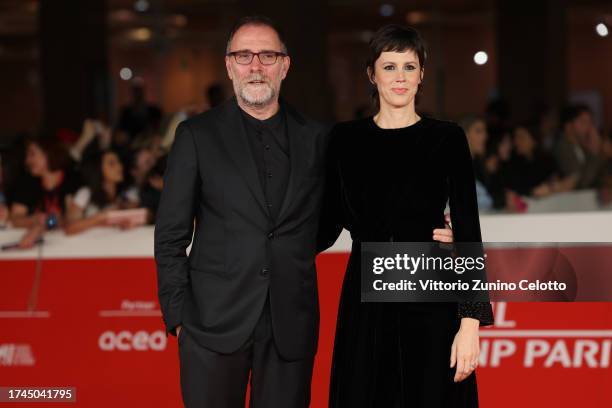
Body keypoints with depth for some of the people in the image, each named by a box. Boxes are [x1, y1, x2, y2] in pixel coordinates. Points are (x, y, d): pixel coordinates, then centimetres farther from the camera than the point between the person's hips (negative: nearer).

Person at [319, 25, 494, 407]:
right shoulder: (345, 138, 6)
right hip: (365, 301, 2)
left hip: (431, 301, -2)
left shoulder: (447, 138, -2)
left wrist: (471, 322, -11)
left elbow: (468, 231, -6)